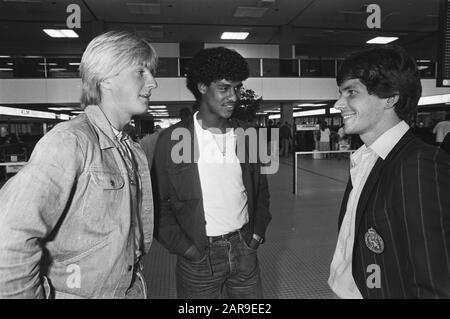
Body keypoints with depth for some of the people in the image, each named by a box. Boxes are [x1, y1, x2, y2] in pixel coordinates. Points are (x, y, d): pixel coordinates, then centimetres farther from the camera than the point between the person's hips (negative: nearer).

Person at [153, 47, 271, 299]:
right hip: (199, 257, -3)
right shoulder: (172, 139, -10)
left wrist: (259, 230, 3)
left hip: (244, 249, 4)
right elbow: (158, 203, -6)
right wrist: (182, 246, -11)